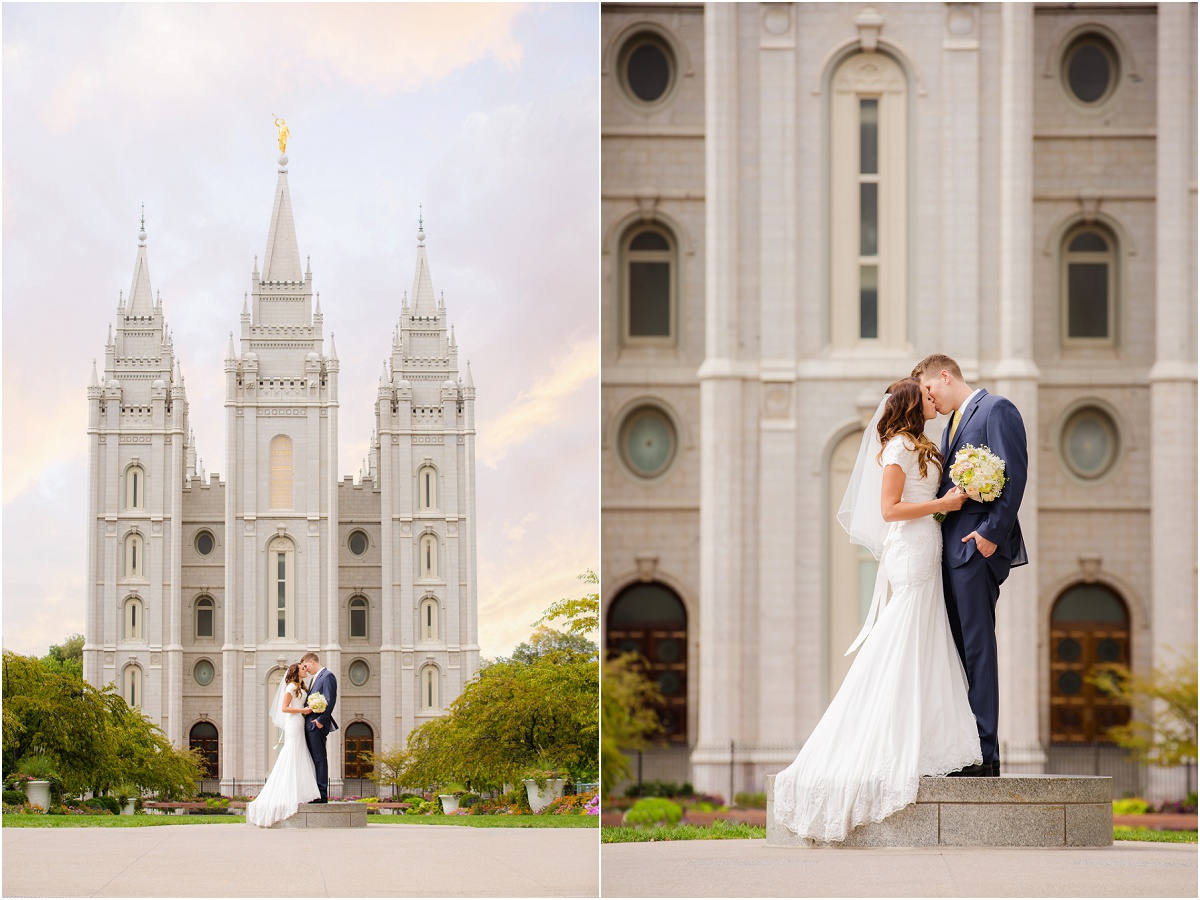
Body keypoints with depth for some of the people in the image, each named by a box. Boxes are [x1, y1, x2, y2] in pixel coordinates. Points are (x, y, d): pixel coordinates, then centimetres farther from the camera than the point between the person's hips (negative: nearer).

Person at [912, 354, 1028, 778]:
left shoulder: (997, 410, -4)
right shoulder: (952, 423, 24)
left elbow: (1014, 474, -13)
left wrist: (992, 532, -19)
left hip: (977, 545, -9)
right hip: (951, 548, 9)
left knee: (977, 646, -10)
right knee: (954, 648, 7)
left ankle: (986, 754, -9)